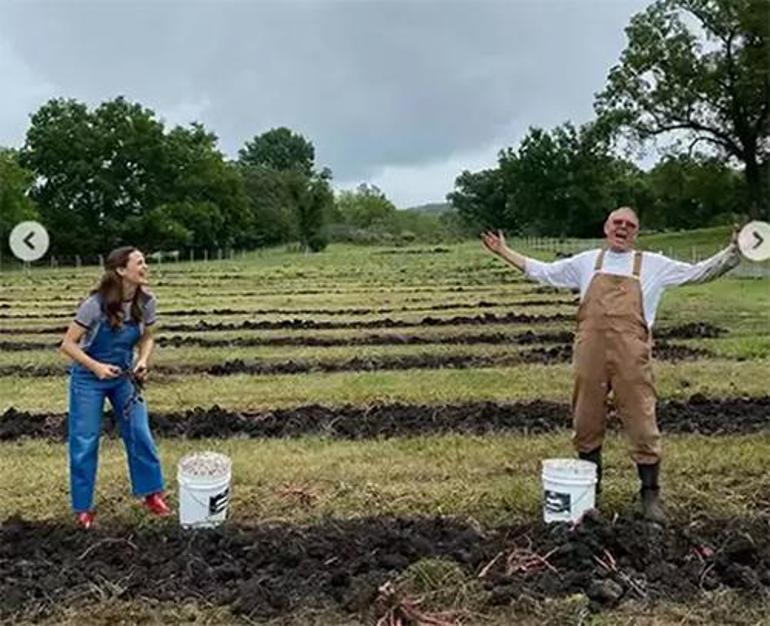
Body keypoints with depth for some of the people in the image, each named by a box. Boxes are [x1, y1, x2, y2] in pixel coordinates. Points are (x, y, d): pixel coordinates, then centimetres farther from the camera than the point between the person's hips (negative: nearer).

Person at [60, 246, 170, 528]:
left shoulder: (146, 302, -12)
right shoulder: (96, 304, -25)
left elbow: (147, 339, 5)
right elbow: (68, 344, -19)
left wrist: (143, 361, -14)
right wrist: (97, 367, -30)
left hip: (124, 375, 4)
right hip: (89, 378, -4)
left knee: (140, 434, -1)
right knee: (84, 442, 0)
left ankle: (152, 494, 16)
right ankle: (83, 507, 15)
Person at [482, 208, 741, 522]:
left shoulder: (653, 264, 13)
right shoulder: (586, 261, 17)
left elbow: (699, 272, 14)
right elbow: (543, 272, 23)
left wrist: (733, 252, 3)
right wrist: (505, 252, 21)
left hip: (632, 357, -2)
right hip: (590, 354, 2)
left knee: (642, 425, -1)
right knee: (586, 425, 9)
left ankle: (650, 495, 13)